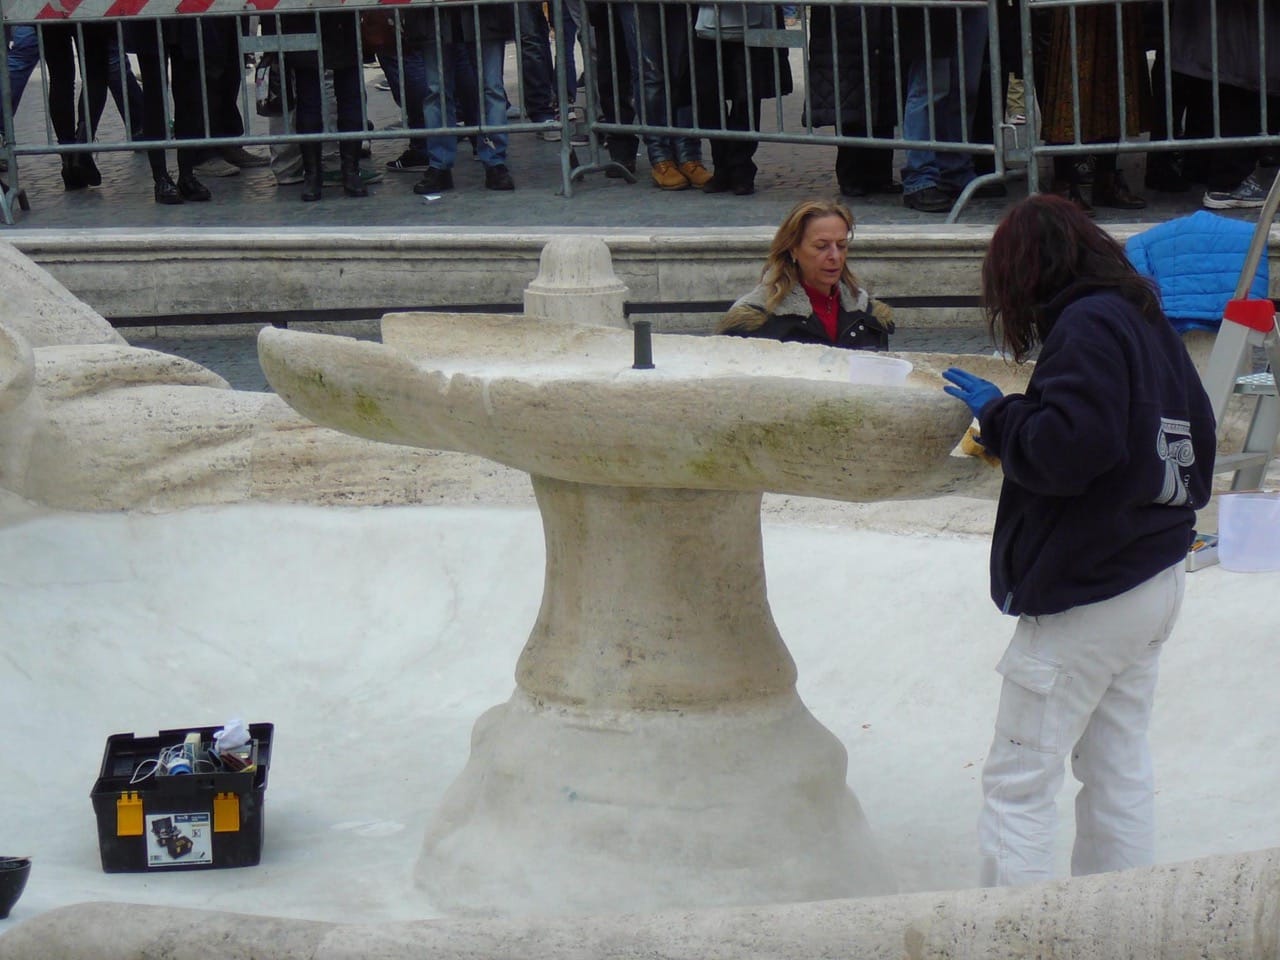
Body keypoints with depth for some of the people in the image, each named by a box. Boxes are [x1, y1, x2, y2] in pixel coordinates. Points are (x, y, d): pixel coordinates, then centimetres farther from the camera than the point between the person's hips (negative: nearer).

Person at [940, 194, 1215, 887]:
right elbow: (1198, 449, 18)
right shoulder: (1151, 323, 12)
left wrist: (997, 414, -11)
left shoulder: (1088, 326, -16)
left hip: (1086, 594, -10)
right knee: (1118, 769, 17)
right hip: (1156, 580, 10)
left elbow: (1066, 448, -27)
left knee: (1017, 781, -4)